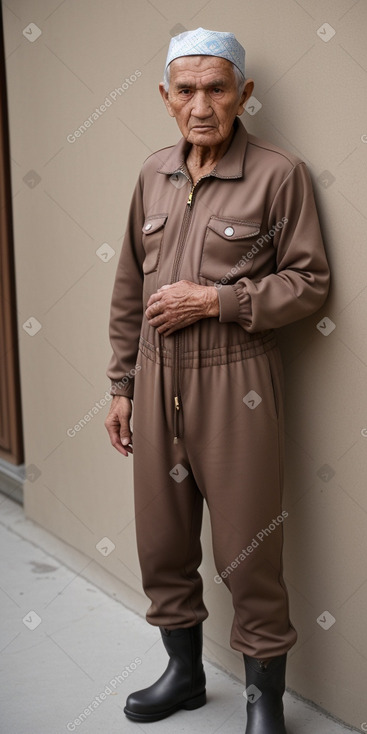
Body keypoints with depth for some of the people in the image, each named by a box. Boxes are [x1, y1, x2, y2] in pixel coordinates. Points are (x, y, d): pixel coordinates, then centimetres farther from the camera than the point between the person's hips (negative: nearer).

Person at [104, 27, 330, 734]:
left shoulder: (279, 174, -6)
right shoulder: (153, 175, 10)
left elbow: (308, 280, -7)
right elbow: (129, 290, 14)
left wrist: (214, 299, -16)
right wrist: (121, 385, 12)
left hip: (235, 383, -5)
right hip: (157, 380, 5)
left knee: (249, 551, 3)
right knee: (162, 542, 15)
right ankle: (184, 672, 37)